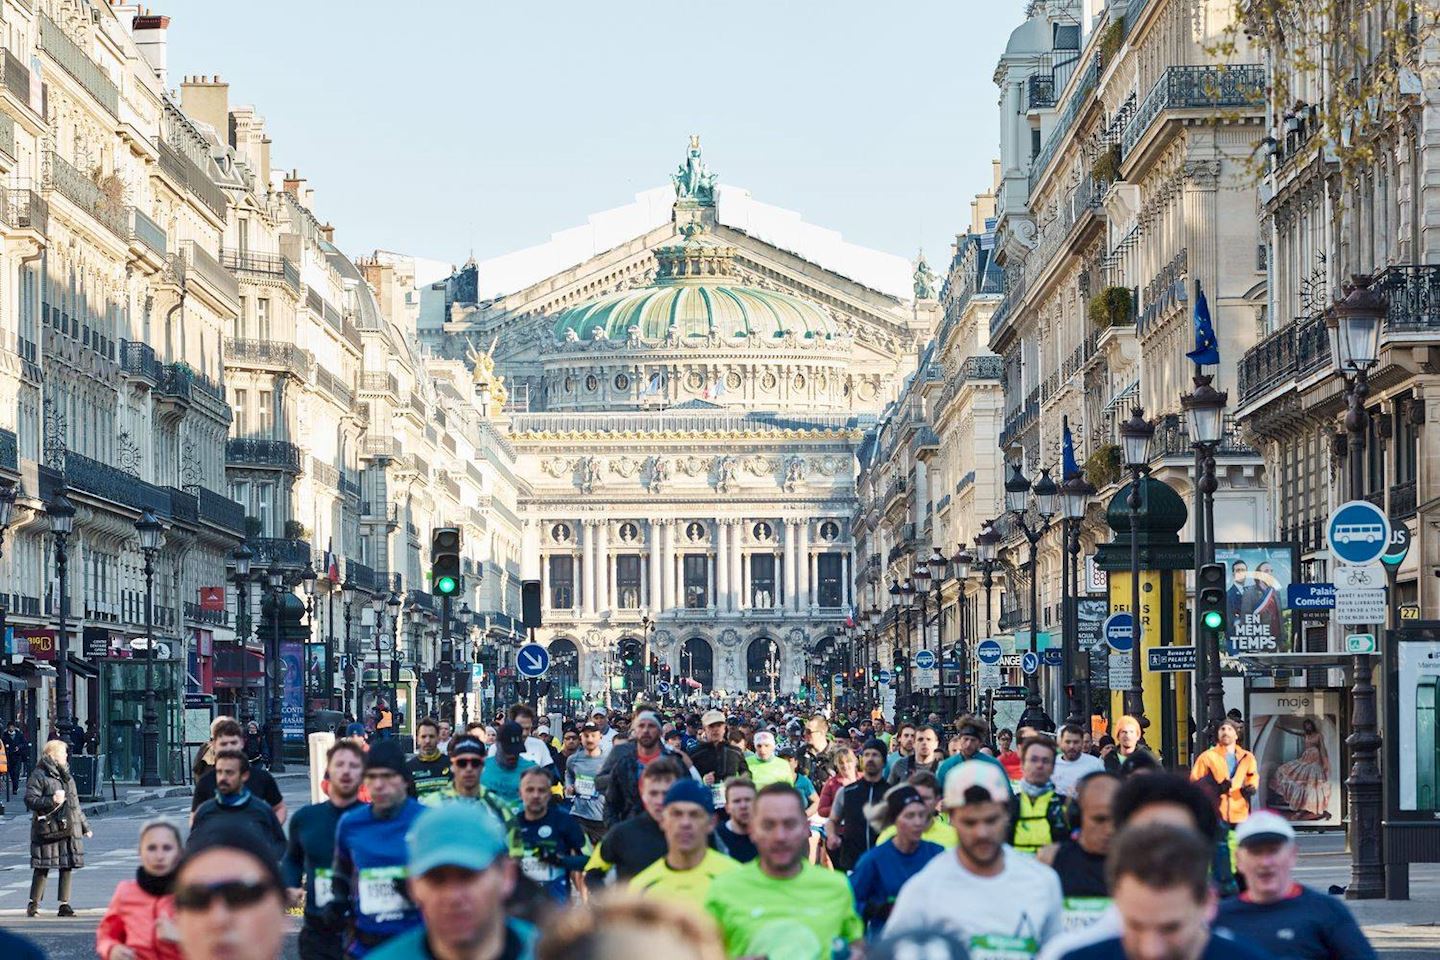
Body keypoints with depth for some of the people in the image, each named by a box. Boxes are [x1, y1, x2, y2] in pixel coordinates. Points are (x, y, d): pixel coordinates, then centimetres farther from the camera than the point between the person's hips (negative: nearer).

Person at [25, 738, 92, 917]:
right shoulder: (38, 776, -5)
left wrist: (84, 826, 26)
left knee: (67, 867, 4)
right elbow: (30, 800, -13)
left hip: (69, 828, 6)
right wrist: (51, 802, -26)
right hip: (47, 830, -6)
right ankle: (34, 904, 10)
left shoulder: (66, 775, 19)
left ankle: (64, 905, 9)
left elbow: (75, 803, 26)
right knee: (42, 868, -2)